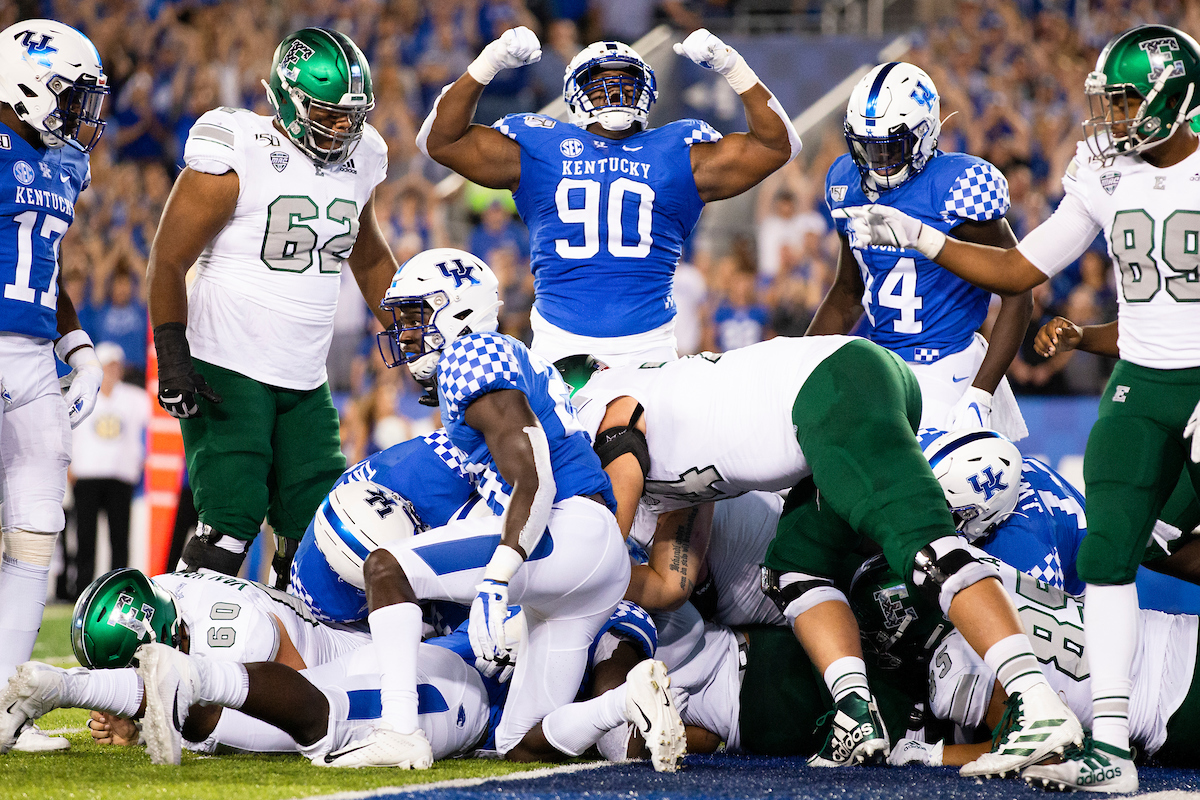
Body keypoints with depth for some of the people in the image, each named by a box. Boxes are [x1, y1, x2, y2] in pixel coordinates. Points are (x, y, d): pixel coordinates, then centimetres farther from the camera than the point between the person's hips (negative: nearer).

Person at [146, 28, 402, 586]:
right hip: (228, 373, -7)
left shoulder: (357, 161, 8)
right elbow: (169, 259, -10)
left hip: (305, 382, 7)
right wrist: (172, 359, -18)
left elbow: (369, 260, 25)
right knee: (231, 522, -15)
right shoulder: (238, 157, -12)